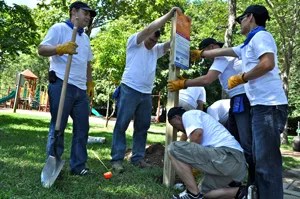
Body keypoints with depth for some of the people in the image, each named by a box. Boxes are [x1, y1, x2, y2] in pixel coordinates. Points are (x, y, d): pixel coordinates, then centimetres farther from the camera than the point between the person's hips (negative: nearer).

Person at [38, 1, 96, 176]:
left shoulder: (85, 38, 24)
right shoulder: (59, 28, 1)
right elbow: (42, 49, -8)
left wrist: (90, 84, 20)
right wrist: (61, 48, -25)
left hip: (81, 89, 8)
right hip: (62, 85, -7)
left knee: (82, 128, 5)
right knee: (58, 127, -2)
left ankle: (78, 166, 13)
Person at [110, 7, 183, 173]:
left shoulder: (156, 49, 18)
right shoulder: (134, 42, 1)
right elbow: (151, 28, -11)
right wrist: (170, 13, -10)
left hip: (146, 94, 7)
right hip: (130, 90, -6)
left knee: (142, 127, 8)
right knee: (121, 125, -4)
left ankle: (138, 157, 16)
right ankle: (117, 159, -1)